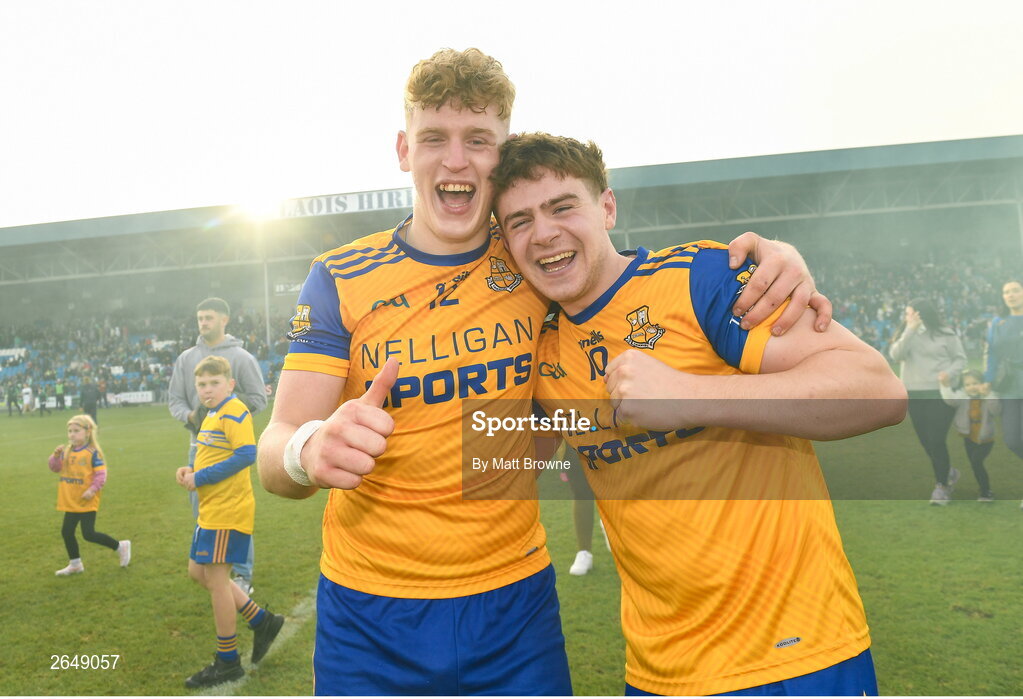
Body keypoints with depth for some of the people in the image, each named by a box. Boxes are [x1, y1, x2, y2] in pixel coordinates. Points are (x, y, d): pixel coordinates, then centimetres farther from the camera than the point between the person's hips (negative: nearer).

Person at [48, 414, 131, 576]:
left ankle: (121, 546, 10)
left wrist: (92, 490, -27)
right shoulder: (67, 451, 5)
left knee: (89, 534, -9)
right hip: (71, 501, 7)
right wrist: (56, 456, -9)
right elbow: (55, 468, 8)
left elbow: (101, 474, -16)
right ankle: (75, 564, 30)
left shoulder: (93, 452, -14)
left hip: (87, 502, -7)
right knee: (66, 532, 12)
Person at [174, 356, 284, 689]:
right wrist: (191, 471, 4)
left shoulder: (234, 412, -16)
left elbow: (246, 454, -27)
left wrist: (200, 478, -21)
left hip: (227, 510, -10)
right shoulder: (211, 415, 15)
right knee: (198, 572, 16)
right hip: (210, 510, 10)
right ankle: (262, 621, 25)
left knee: (215, 578, -2)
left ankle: (227, 662, 13)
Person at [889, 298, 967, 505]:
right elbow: (896, 355, -11)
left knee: (936, 440, -9)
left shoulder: (945, 334, -4)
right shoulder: (905, 334, 7)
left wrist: (946, 376, -17)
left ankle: (942, 485, 4)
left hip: (940, 393, -5)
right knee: (925, 440, 11)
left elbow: (961, 359, 0)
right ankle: (948, 472, 35)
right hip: (914, 395, 5)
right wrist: (910, 330, -17)